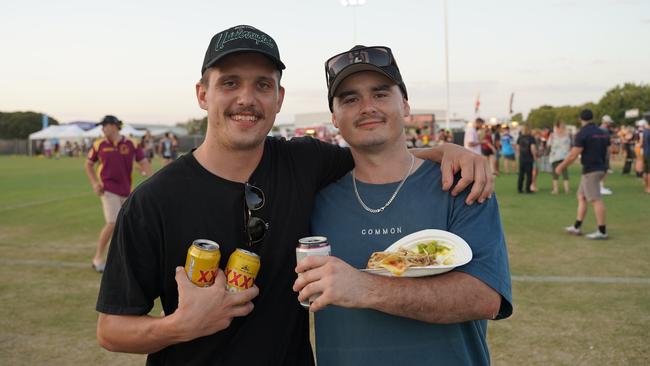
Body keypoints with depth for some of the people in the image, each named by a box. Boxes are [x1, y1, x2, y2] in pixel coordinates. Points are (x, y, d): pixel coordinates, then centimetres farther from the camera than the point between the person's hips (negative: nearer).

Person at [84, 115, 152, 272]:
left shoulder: (131, 144, -1)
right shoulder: (99, 145, 0)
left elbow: (144, 163, -2)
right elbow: (89, 165, 12)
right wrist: (94, 183, -1)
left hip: (125, 191, 3)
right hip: (108, 189, -2)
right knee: (112, 223, -14)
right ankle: (98, 258, -1)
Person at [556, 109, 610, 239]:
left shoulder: (582, 134, -13)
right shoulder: (603, 133, 10)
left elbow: (573, 155, -16)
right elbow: (606, 150, 16)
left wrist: (561, 166, -4)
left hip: (590, 170, -9)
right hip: (601, 168, 9)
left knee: (596, 200, -6)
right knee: (581, 196, 15)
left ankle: (602, 231, -4)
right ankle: (576, 227, 18)